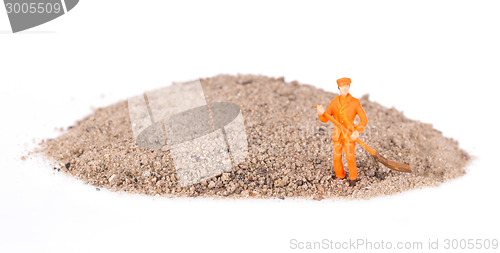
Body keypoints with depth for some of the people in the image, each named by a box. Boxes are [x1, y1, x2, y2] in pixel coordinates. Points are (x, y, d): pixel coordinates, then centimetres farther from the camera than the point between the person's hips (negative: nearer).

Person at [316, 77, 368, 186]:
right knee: (336, 157, 2)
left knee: (350, 157, -8)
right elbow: (325, 119, 0)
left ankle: (353, 178, 16)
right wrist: (321, 113, -22)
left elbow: (364, 119, -3)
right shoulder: (334, 102, 2)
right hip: (337, 134, 3)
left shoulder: (355, 102, -6)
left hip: (349, 134, -3)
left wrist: (357, 132, -16)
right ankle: (340, 177, 26)